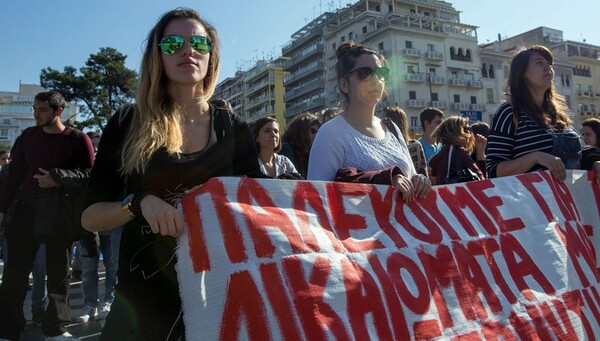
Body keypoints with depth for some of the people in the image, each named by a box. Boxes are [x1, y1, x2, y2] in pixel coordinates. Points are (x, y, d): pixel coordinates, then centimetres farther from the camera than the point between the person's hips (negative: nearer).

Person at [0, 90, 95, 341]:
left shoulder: (78, 139, -3)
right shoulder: (28, 136, 8)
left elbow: (90, 176, -4)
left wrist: (58, 179, -15)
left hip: (59, 215, -2)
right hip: (26, 210, 3)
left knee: (58, 273, 7)